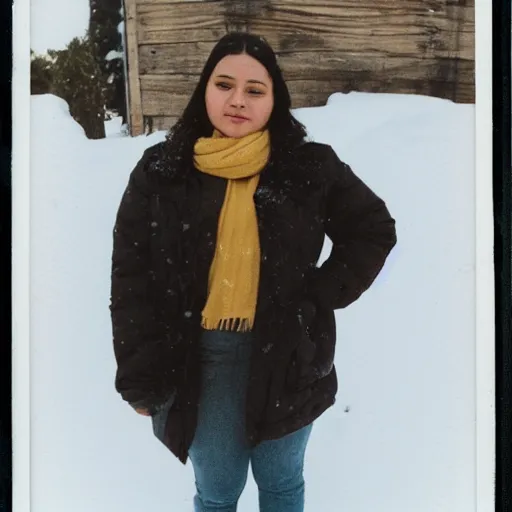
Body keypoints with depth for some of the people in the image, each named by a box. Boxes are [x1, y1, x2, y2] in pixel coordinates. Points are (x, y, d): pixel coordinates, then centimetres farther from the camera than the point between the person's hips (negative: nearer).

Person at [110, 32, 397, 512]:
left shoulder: (311, 168, -5)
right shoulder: (160, 172, -4)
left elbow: (373, 229, 5)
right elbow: (131, 277, -2)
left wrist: (321, 295, -6)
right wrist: (140, 376, -5)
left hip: (286, 351, 1)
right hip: (200, 355, 0)